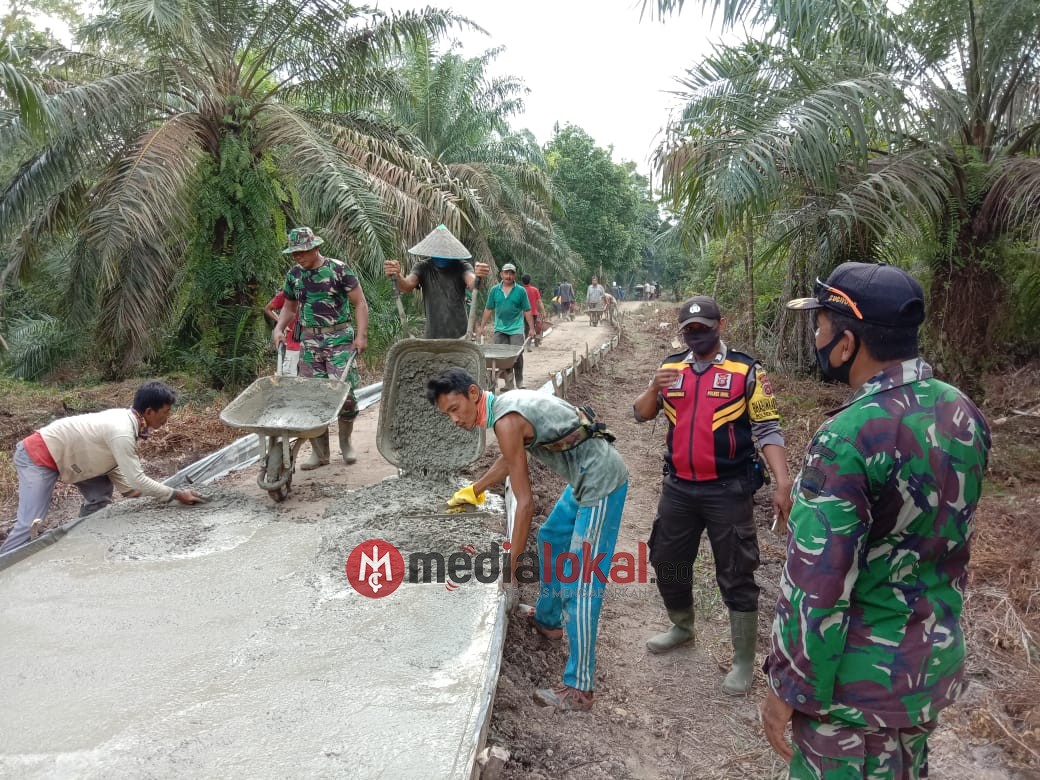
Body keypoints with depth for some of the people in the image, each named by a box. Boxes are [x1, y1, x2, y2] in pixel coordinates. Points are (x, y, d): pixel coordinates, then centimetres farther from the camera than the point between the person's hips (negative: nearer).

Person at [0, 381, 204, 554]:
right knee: (30, 524, -14)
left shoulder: (125, 420, -2)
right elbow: (137, 479, -29)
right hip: (37, 456, -10)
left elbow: (112, 463, 5)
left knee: (100, 494, 10)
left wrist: (129, 490, -6)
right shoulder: (122, 432, -30)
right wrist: (177, 495, -21)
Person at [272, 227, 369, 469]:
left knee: (345, 392, -8)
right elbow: (289, 307, 23)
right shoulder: (294, 275, 9)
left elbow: (360, 303, -3)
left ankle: (345, 442, 15)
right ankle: (319, 452, 10)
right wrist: (279, 328, 5)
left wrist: (361, 335, -13)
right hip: (310, 341, 4)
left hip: (340, 338, -4)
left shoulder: (338, 269, -5)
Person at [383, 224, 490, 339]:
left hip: (460, 335, -1)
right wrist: (396, 276, -40)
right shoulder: (423, 267, 0)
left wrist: (478, 277, -48)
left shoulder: (461, 267, -4)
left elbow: (472, 283, -23)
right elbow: (407, 285, -17)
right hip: (433, 335, 1)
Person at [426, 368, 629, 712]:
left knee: (581, 583, -9)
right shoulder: (507, 403, 7)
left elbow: (525, 503, -21)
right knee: (551, 537, 28)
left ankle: (579, 689, -2)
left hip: (601, 482, -11)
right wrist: (473, 491, 37)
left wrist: (509, 567, -16)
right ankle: (548, 619, 46)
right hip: (588, 475, 11)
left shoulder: (506, 421, -21)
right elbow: (511, 459, 27)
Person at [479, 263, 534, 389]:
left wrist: (532, 328, -1)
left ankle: (519, 383, 9)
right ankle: (509, 384, 9)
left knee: (517, 356, -4)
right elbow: (488, 309, 10)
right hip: (500, 330, 2)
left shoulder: (521, 291, 1)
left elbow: (527, 311, 2)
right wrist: (482, 326, 7)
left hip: (516, 329, -2)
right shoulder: (494, 290, 5)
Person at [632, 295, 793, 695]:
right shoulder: (670, 367, 6)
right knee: (667, 563, 17)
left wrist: (782, 484, -20)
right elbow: (641, 414, 7)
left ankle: (744, 661, 20)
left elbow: (767, 429, -9)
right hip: (678, 488, 5)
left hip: (728, 491, -4)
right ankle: (682, 627, 43)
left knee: (736, 576, 4)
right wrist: (654, 388, -15)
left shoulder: (746, 370, -6)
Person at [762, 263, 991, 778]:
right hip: (936, 663, 7)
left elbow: (817, 585, -24)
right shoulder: (965, 413, -3)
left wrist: (788, 690, -13)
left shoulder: (848, 438, -27)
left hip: (858, 680, -7)